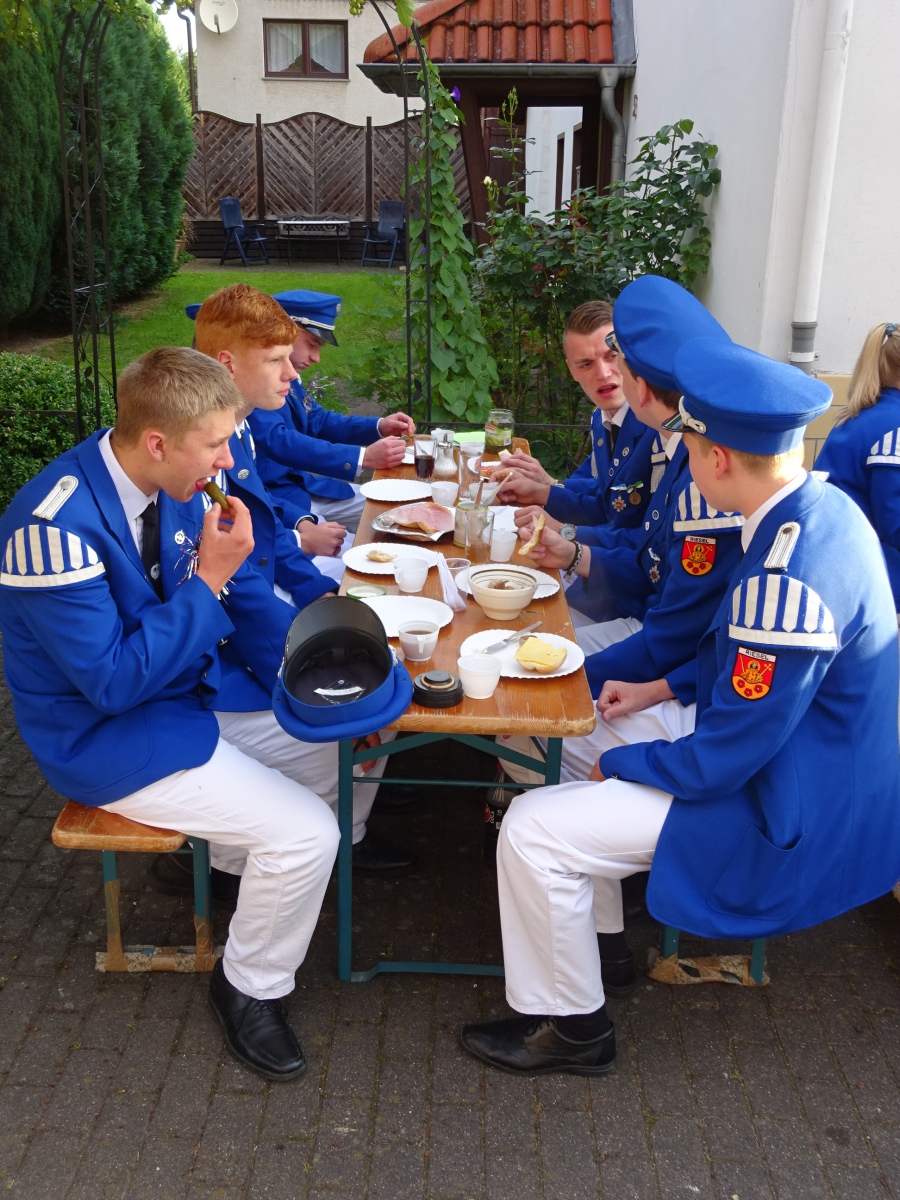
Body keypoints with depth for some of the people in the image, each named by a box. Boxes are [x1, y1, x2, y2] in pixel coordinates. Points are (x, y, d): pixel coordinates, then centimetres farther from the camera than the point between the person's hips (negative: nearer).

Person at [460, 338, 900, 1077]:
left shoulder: (787, 579, -34)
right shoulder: (821, 509, -4)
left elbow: (719, 760, -25)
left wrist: (618, 763, -9)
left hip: (789, 822, -10)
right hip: (794, 760, 10)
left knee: (533, 829, -12)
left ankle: (571, 1024, 11)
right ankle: (597, 937, 31)